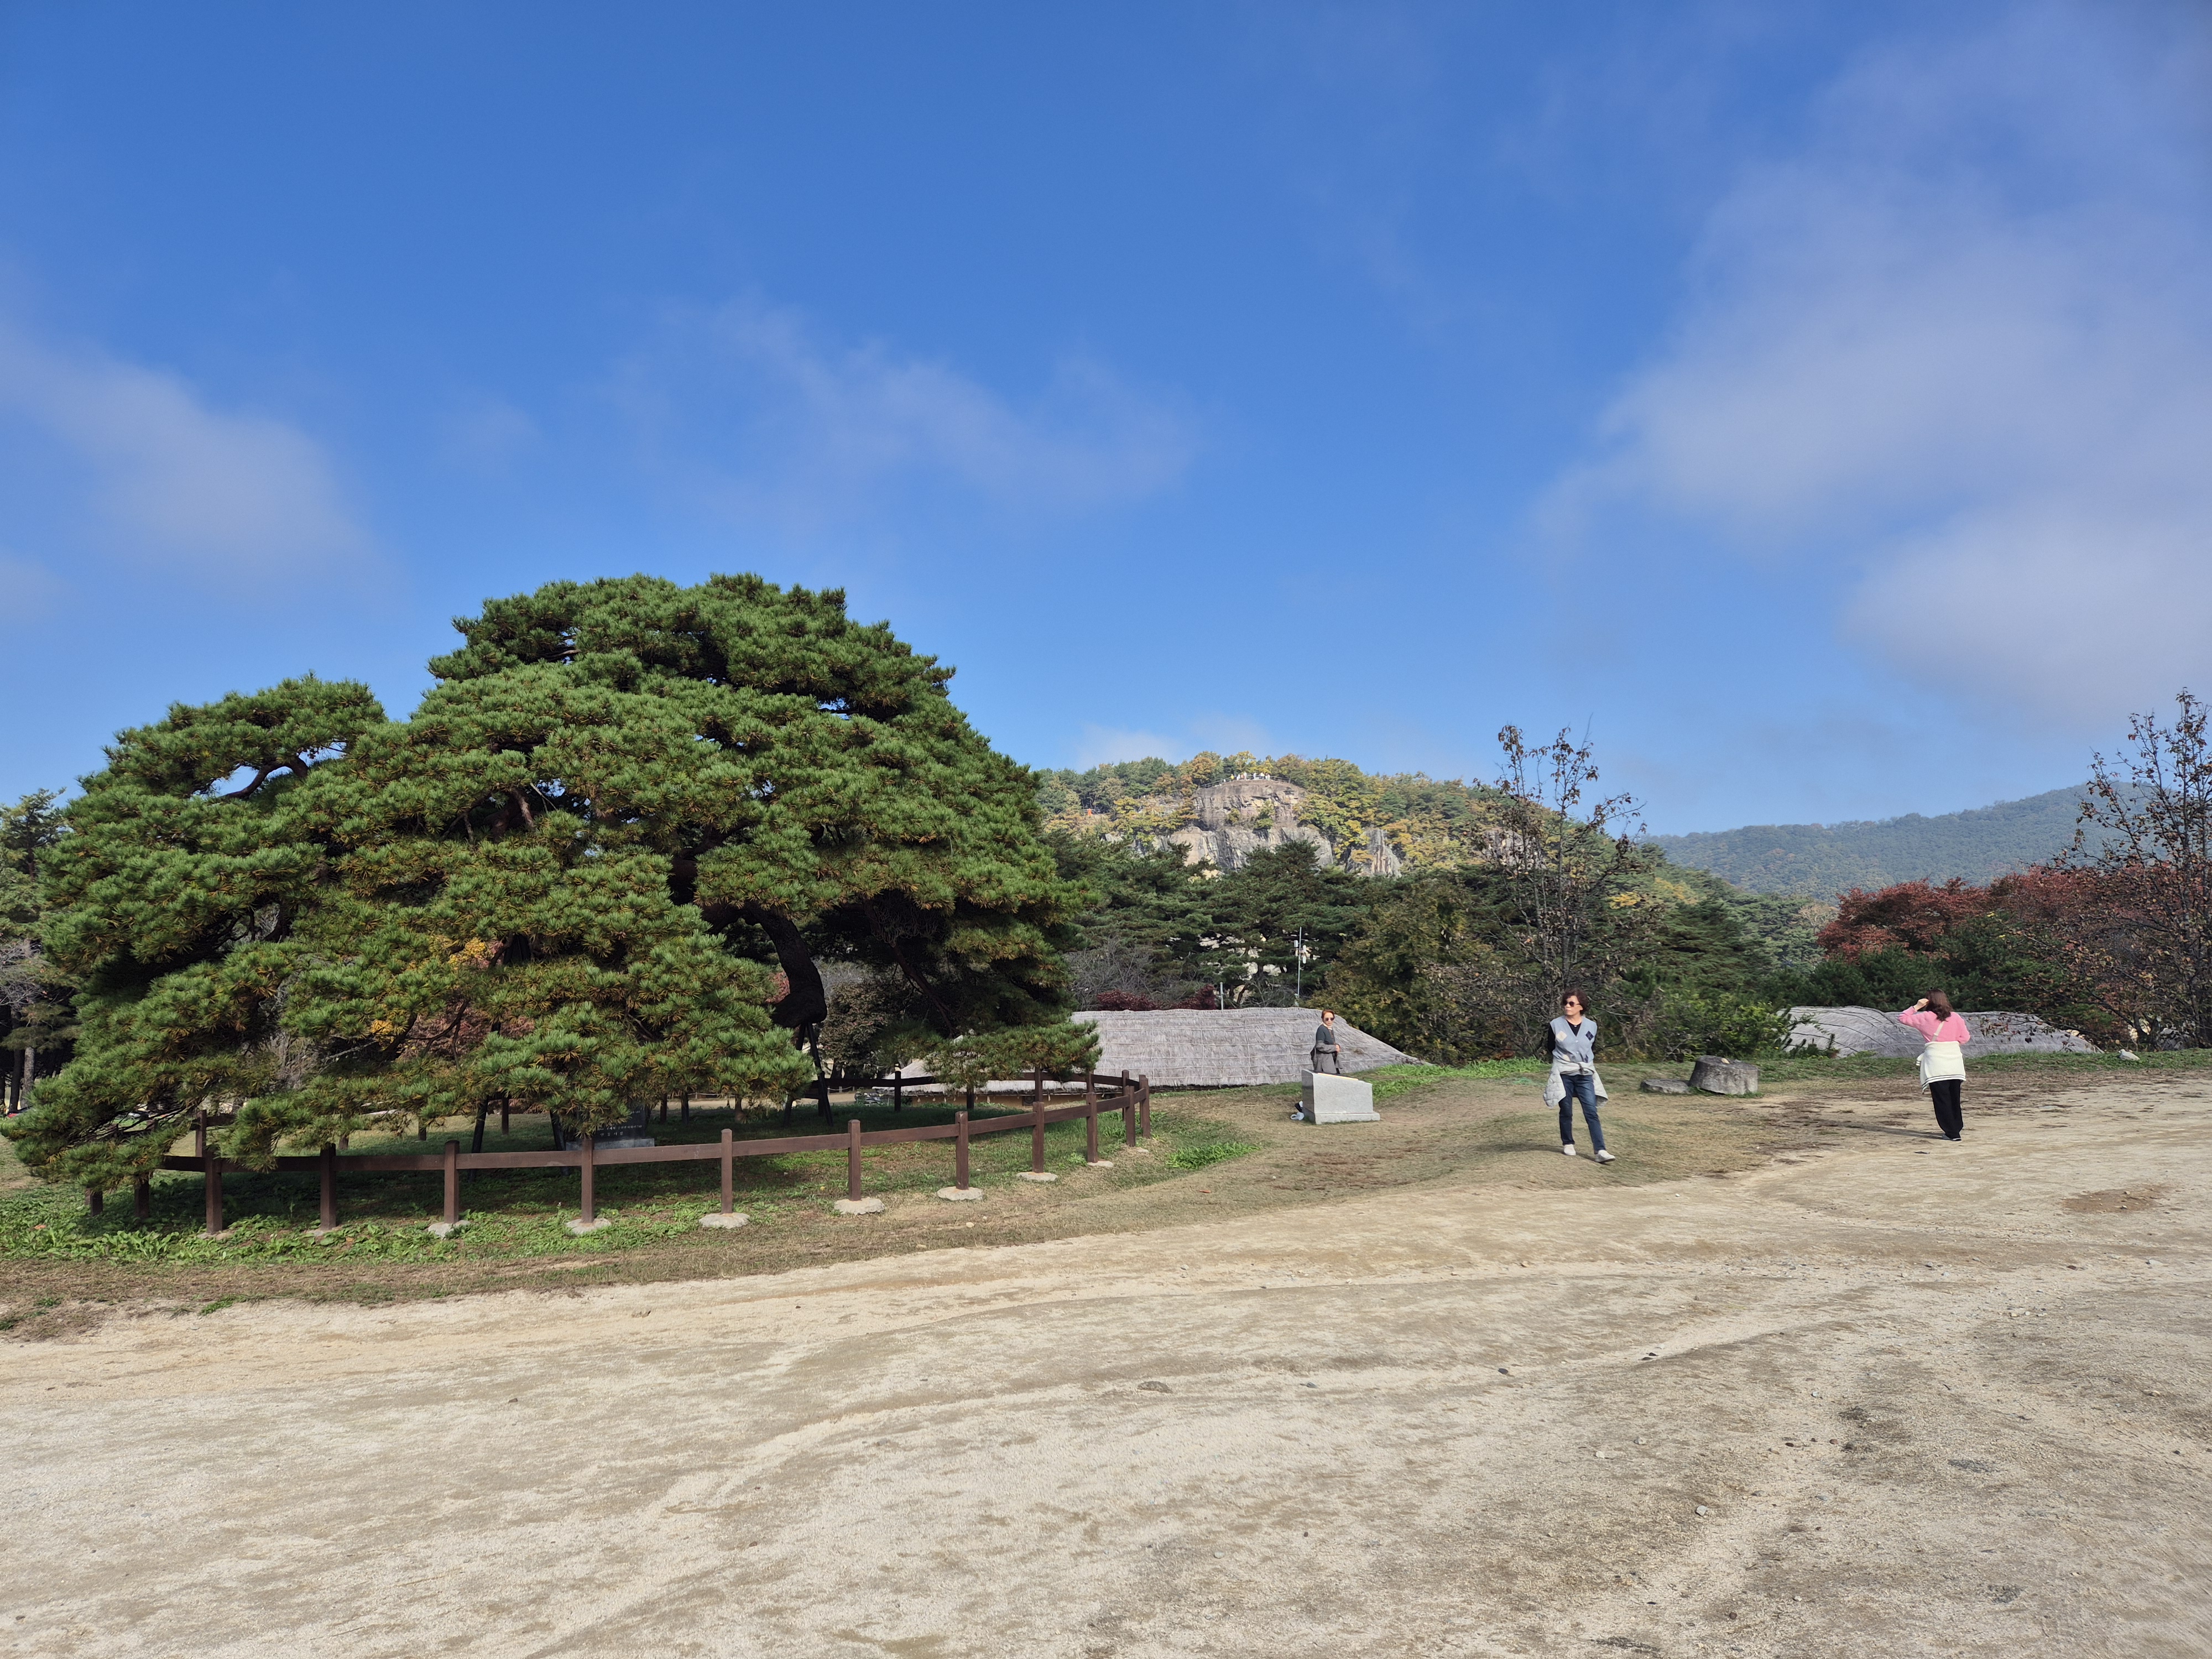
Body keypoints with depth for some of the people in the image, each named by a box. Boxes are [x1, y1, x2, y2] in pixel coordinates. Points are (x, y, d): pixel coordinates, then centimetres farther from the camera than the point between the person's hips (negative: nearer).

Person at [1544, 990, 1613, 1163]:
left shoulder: (1591, 1026, 2)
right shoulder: (1556, 1025, -4)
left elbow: (1593, 1049, 17)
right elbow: (1549, 1048, 6)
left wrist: (1587, 1062, 7)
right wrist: (1564, 1059, 4)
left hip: (1585, 1075, 1)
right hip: (1563, 1074, -1)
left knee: (1591, 1112, -6)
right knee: (1566, 1112, 6)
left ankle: (1600, 1151, -11)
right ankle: (1568, 1144, 26)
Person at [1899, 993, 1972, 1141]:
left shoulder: (1926, 1018, -3)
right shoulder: (1955, 1018, 5)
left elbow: (1902, 1018, 4)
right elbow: (1965, 1038, 7)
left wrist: (1916, 1007, 6)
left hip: (1936, 1062, -4)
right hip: (1955, 1061, 4)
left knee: (1941, 1099, 0)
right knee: (1954, 1098, 16)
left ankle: (1952, 1133, -1)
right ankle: (1957, 1128, 24)